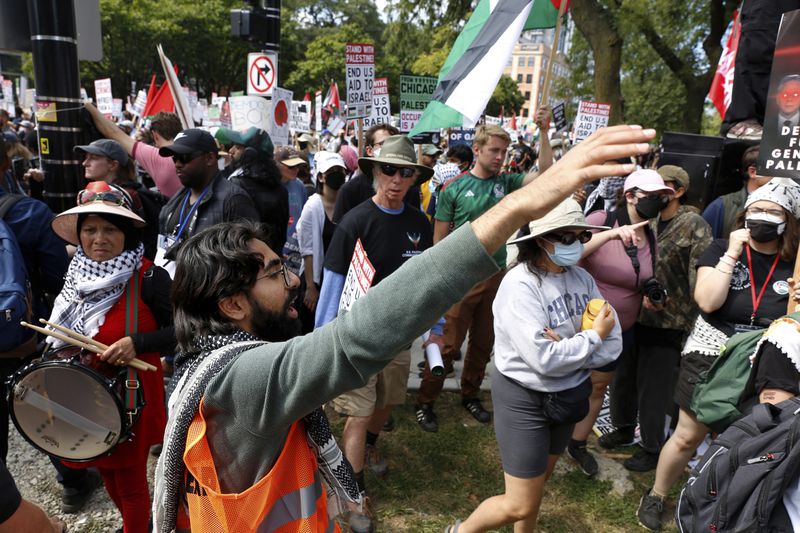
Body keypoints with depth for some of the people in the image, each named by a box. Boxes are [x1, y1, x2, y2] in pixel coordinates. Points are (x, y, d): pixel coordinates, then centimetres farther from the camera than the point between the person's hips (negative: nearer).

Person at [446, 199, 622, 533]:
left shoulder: (582, 278, -3)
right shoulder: (520, 285, -23)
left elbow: (613, 345, -3)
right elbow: (544, 359, -28)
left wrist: (567, 350, -20)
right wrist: (592, 336, -15)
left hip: (567, 397, 7)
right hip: (525, 400, -6)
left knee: (538, 482, 25)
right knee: (520, 506, 3)